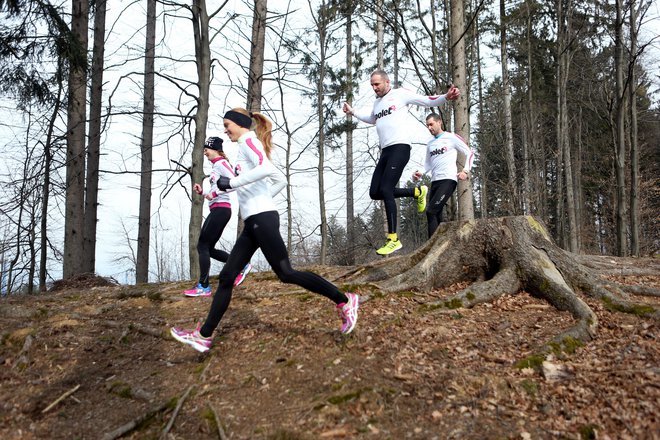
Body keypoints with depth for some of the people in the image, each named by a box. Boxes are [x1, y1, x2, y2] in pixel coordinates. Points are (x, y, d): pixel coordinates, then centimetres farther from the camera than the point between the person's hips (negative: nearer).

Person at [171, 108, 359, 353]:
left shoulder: (248, 141, -3)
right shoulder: (250, 146, 24)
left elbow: (266, 168, -24)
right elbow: (279, 180, 26)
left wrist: (232, 183, -19)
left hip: (262, 219, -10)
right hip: (254, 222, 10)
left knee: (286, 273, -9)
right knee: (227, 277, 7)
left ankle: (344, 301, 0)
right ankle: (203, 336, 12)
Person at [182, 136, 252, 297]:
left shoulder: (221, 163, -5)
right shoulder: (216, 167, 23)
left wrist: (214, 193, -21)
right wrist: (202, 192, 10)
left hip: (220, 209, -10)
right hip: (220, 210, 10)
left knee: (202, 246, -7)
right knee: (209, 249, 10)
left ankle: (203, 287, -5)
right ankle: (242, 265, 12)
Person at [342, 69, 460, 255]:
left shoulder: (400, 94, 2)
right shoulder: (377, 102, 24)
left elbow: (427, 101, -1)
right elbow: (371, 118, 45)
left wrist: (446, 97, -17)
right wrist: (353, 111, 37)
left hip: (400, 148, -8)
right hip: (385, 151, 8)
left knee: (385, 190, -19)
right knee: (375, 193, -1)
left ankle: (394, 239, -14)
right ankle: (417, 192, 15)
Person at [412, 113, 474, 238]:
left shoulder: (452, 137, 1)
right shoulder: (430, 143, 19)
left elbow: (470, 154, 1)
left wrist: (465, 170, -14)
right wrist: (420, 174, 5)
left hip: (448, 180, -7)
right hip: (435, 181, 7)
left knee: (431, 211, -19)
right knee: (436, 215, 3)